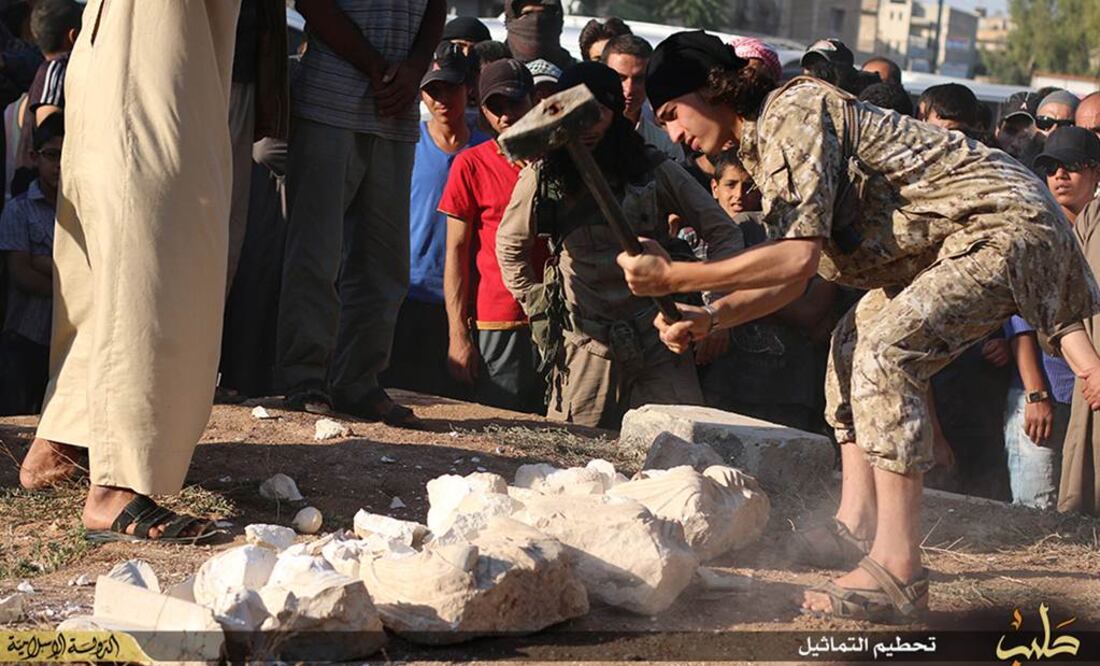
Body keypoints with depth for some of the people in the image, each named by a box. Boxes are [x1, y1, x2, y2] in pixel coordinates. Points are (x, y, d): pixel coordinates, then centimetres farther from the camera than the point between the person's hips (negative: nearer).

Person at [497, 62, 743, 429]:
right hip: (587, 352, 1)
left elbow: (723, 233, 4)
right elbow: (510, 247, 21)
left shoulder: (654, 171, -1)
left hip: (659, 342, -1)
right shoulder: (542, 182, 3)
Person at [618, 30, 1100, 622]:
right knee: (855, 342, 16)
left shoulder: (792, 114, -17)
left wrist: (673, 277, -22)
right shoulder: (761, 143, 14)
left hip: (1008, 224, -11)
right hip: (962, 233, 11)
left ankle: (898, 571, -26)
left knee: (885, 352, -23)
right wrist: (709, 319, 1)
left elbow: (800, 257, -25)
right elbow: (791, 278, 14)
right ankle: (857, 524, 15)